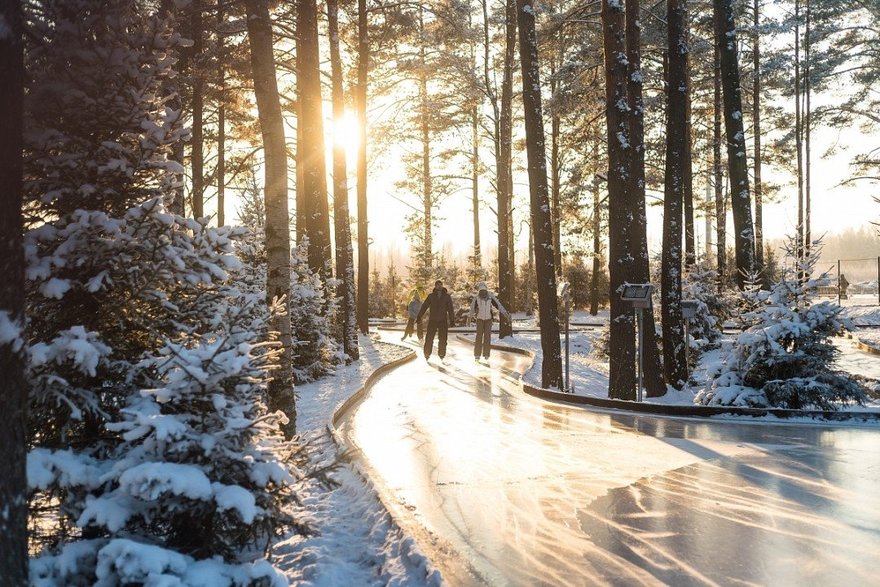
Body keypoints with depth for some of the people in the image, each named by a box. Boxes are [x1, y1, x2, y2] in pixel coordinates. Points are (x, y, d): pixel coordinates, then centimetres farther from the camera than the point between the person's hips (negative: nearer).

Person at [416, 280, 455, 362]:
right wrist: (419, 316, -2)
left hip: (443, 321, 0)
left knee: (442, 339, 2)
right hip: (432, 321, 0)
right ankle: (427, 355, 11)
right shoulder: (431, 296, 4)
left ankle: (441, 355, 14)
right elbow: (424, 306, 4)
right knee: (429, 338, -1)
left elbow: (450, 309, 3)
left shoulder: (447, 296, 4)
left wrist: (452, 320, -2)